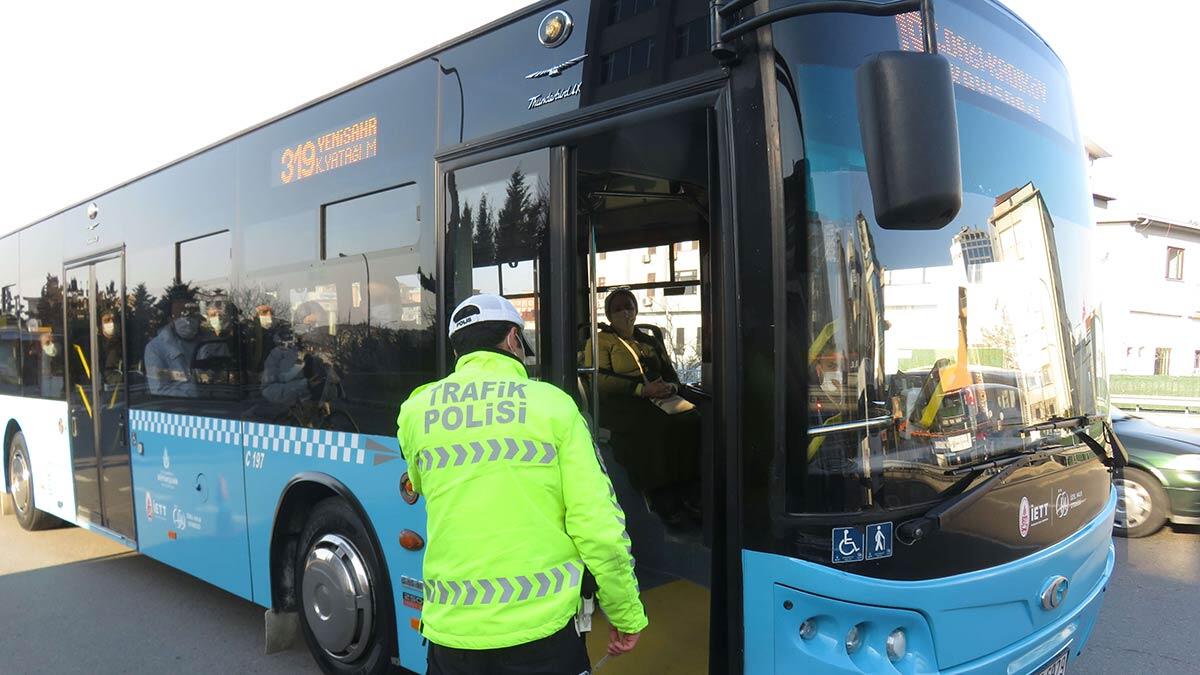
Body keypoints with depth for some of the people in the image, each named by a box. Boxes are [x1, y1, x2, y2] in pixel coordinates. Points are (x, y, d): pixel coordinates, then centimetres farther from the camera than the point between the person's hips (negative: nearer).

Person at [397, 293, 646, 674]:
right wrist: (627, 616, 4)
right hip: (542, 628, -2)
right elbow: (600, 525, -9)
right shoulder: (553, 404, -6)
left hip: (451, 631, 3)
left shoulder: (416, 411, 1)